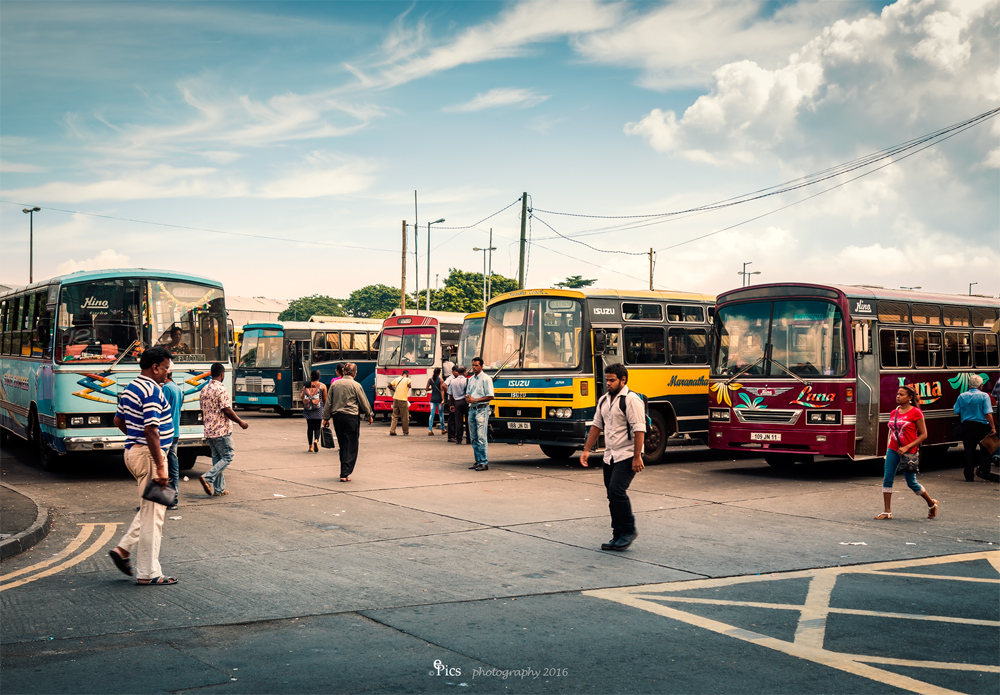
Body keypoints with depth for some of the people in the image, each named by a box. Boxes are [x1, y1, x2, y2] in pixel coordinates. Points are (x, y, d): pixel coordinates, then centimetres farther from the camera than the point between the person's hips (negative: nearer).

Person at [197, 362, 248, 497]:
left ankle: (219, 489, 13)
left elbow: (202, 411, 17)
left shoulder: (204, 390, 10)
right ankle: (207, 478, -14)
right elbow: (227, 411, -18)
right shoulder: (221, 390, -15)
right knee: (228, 456, 1)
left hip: (209, 431, 8)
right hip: (222, 431, -8)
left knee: (217, 458, 13)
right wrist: (240, 422, -7)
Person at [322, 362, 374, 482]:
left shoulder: (335, 384, 5)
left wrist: (326, 417, 17)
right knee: (351, 446, 0)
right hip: (351, 417, -4)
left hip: (337, 416, 4)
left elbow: (328, 402, 9)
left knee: (342, 445, 16)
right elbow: (364, 402, 0)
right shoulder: (356, 385, -7)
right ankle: (345, 474, -7)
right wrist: (370, 415, 15)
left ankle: (344, 471, 22)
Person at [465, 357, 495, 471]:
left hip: (482, 409, -8)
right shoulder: (470, 379, 17)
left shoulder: (486, 379, -5)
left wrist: (475, 400, -16)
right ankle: (478, 461, 16)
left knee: (481, 437, -11)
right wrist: (467, 398, -1)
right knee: (473, 438, 9)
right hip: (472, 409, 8)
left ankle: (484, 462, -9)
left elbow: (490, 396, -10)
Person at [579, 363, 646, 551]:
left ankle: (629, 530, -3)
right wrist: (586, 450, 15)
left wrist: (637, 457, -21)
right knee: (612, 495, 8)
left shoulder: (631, 400, -13)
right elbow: (597, 425, 19)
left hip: (627, 457, -8)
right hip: (610, 456, 8)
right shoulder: (604, 400, 13)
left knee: (617, 490, -18)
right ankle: (618, 536, 16)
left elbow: (639, 430, -17)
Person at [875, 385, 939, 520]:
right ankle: (887, 512, 1)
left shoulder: (916, 413, -10)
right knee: (887, 480, -4)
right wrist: (889, 449, 13)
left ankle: (932, 504, 28)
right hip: (893, 450, 6)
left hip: (909, 452, -6)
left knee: (911, 483, 4)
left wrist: (907, 447, -17)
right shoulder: (894, 413, 8)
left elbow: (924, 435, -10)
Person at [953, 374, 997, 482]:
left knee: (969, 450, 7)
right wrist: (993, 427, -13)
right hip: (981, 425, -3)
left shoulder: (962, 396, 3)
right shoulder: (984, 396, -8)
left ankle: (969, 476, 8)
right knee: (986, 448, 12)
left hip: (966, 425, 3)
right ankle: (983, 470, -2)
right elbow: (988, 413, -14)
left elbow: (957, 412, 6)